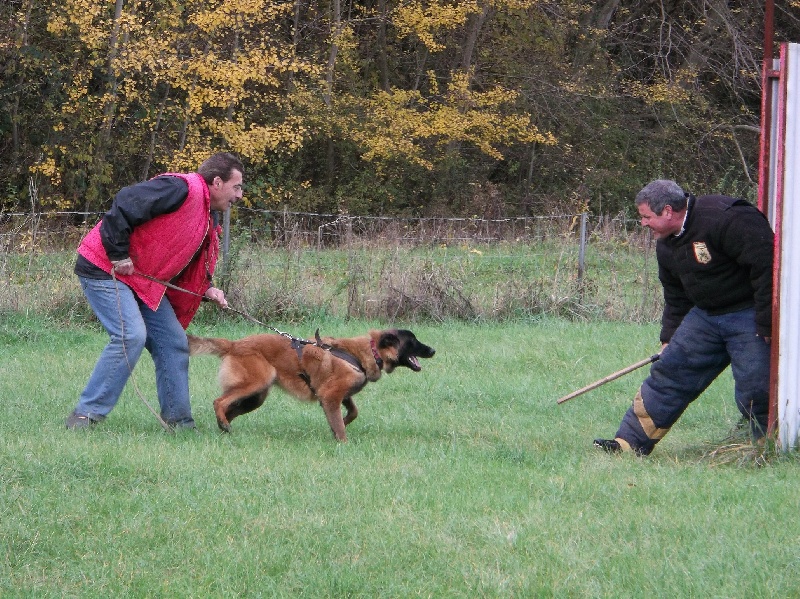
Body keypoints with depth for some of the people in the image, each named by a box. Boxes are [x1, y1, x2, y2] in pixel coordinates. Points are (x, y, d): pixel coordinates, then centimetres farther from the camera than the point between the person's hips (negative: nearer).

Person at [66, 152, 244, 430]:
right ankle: (85, 415, -16)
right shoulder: (182, 189, -19)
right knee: (131, 336, -22)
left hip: (145, 281, 10)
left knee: (173, 341, 6)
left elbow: (190, 267, 21)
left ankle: (178, 421, 13)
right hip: (104, 269, -10)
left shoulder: (209, 219, 14)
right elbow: (124, 204, -26)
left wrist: (206, 290, 1)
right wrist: (119, 255, -24)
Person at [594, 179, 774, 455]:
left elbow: (766, 266, -24)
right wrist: (670, 339, 17)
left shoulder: (726, 219, -24)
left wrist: (767, 324, -23)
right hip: (705, 315, 8)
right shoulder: (667, 245, 7)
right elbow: (676, 298, 20)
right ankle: (628, 444, 7)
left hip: (750, 317, -8)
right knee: (669, 372, 4)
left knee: (755, 390, -11)